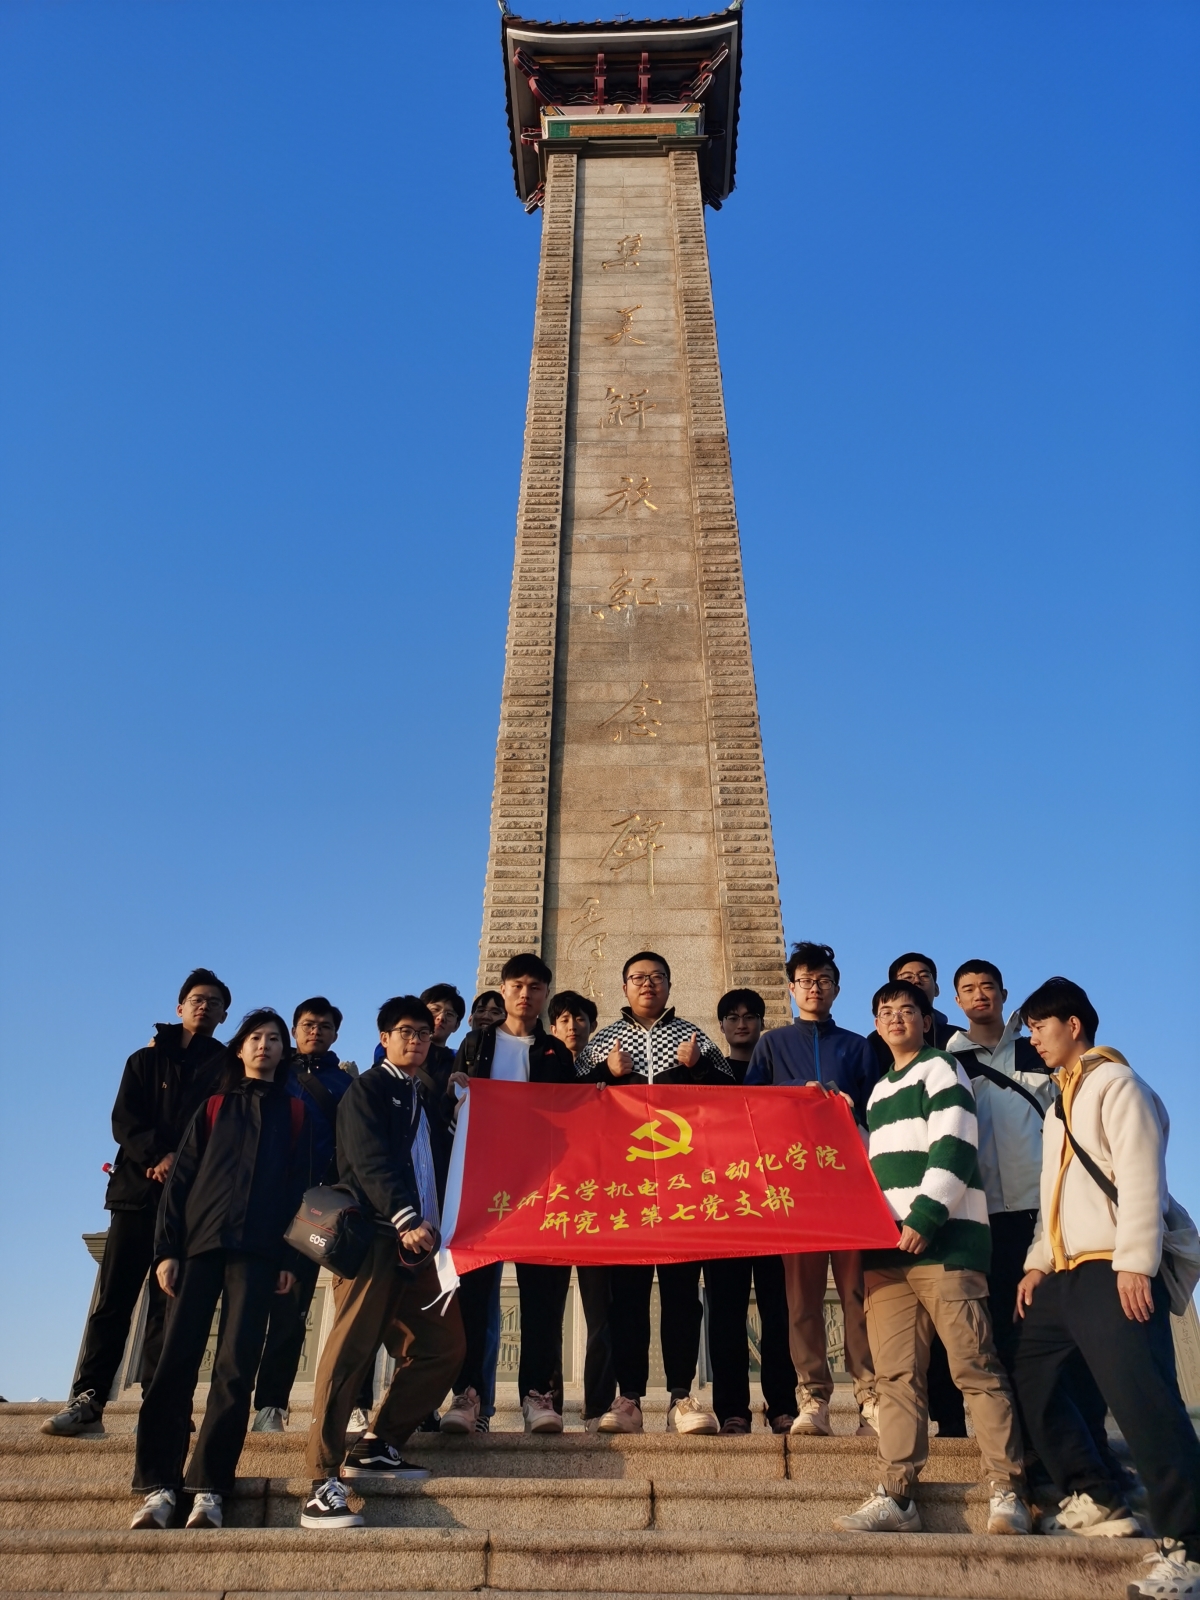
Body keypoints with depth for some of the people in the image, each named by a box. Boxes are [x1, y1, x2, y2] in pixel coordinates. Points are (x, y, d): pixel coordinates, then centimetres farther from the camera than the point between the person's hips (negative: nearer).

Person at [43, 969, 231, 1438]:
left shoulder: (228, 1069, 9)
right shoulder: (146, 1061, 13)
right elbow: (124, 1122, 1)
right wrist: (157, 1157, -16)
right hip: (137, 1189, 1)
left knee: (168, 1302, -2)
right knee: (114, 1298, -3)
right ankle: (87, 1399, -2)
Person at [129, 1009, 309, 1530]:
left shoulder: (294, 1112, 15)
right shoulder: (214, 1107, 17)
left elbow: (299, 1186, 9)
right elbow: (181, 1179, 10)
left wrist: (291, 1258, -1)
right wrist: (166, 1249, -2)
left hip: (258, 1251, -1)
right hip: (201, 1241, 1)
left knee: (236, 1366, -6)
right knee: (177, 1360, -6)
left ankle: (209, 1488, -2)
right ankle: (159, 1486, -1)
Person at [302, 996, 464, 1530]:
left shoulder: (425, 1098, 24)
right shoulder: (366, 1090, 1)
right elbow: (372, 1160, -15)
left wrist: (433, 1229, 9)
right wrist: (405, 1220, -28)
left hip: (416, 1242, 8)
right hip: (372, 1234, -8)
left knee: (444, 1346, 5)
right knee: (350, 1352, -10)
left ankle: (377, 1446, 16)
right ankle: (324, 1484, -6)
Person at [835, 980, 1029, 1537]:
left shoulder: (941, 1069, 2)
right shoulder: (879, 1091, 24)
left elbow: (954, 1150, -10)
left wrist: (925, 1217, -17)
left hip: (944, 1239, -6)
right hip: (887, 1245, 7)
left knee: (974, 1366, -4)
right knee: (896, 1374, 2)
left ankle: (1007, 1492, 3)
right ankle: (896, 1495, 4)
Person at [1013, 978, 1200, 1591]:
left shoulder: (1116, 1085, -6)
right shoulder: (1062, 1101, 21)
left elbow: (1140, 1179, -15)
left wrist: (1134, 1263, -20)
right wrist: (1038, 1262, 16)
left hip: (1114, 1271, -10)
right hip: (1067, 1273, 10)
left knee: (1143, 1402, -12)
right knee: (1028, 1375, 14)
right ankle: (1096, 1499, 21)